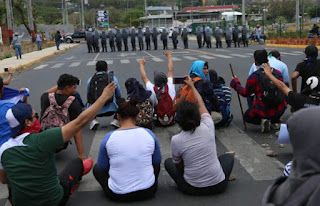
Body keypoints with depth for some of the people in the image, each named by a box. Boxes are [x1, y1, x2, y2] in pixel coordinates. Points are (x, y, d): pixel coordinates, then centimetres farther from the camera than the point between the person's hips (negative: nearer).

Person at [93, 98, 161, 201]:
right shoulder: (149, 134, -7)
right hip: (148, 191, 2)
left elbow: (102, 167, 1)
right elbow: (157, 161, 7)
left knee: (96, 168, 26)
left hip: (118, 195, -2)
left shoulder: (108, 138, -11)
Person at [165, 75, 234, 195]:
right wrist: (192, 86, 23)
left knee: (168, 162, 21)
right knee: (228, 157, 30)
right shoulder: (208, 127, -12)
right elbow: (200, 104, 8)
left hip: (192, 189, -2)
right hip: (218, 186, 2)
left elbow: (179, 167, 0)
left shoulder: (176, 140, -16)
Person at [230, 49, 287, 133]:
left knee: (246, 117, 25)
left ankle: (262, 121, -3)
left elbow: (245, 93, 1)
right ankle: (275, 121, 18)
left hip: (263, 112, -4)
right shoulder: (278, 73, -3)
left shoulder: (254, 77, -14)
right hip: (279, 111, 4)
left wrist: (235, 83, 16)